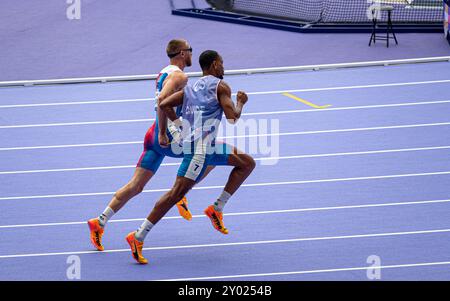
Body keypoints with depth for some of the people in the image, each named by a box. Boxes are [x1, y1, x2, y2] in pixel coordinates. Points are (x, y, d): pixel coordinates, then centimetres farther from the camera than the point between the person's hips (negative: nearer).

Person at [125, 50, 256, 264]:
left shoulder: (191, 88, 20)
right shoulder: (221, 86, -2)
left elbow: (164, 105, 10)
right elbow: (233, 118, -10)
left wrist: (182, 126, 16)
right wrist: (240, 102, 10)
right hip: (201, 147, -9)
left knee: (247, 164, 16)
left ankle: (217, 209, 9)